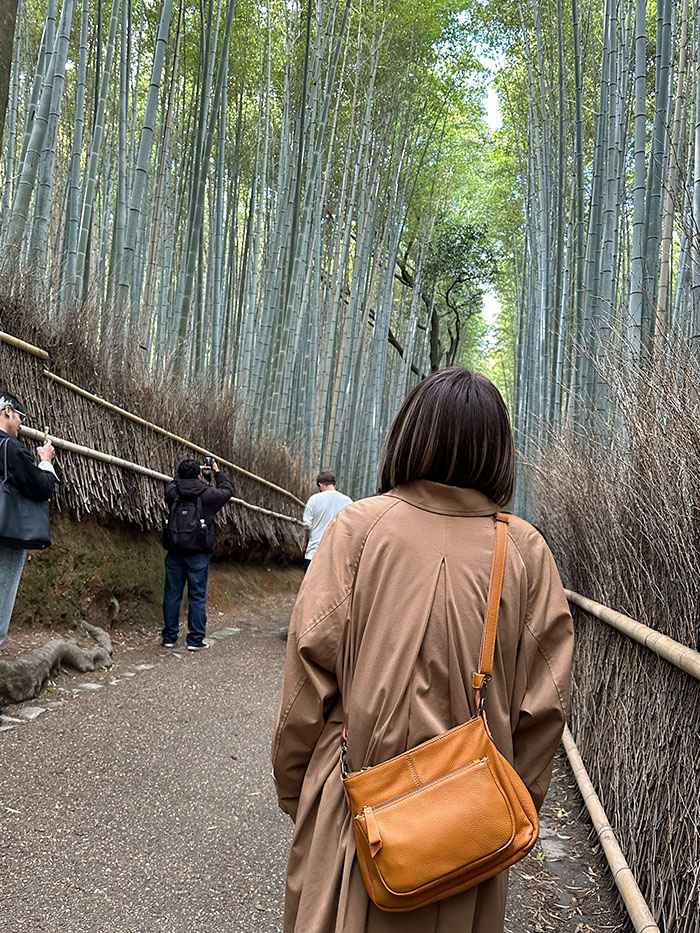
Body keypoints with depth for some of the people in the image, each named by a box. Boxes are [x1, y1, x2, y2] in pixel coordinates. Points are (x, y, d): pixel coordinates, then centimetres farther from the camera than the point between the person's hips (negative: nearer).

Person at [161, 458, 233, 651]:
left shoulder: (172, 491, -3)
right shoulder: (208, 494, -8)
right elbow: (227, 490, 12)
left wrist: (186, 473, 29)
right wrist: (217, 472, 25)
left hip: (174, 553, 3)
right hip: (199, 554, -3)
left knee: (172, 594, 11)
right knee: (197, 596, 4)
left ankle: (169, 637, 19)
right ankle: (195, 639, 8)